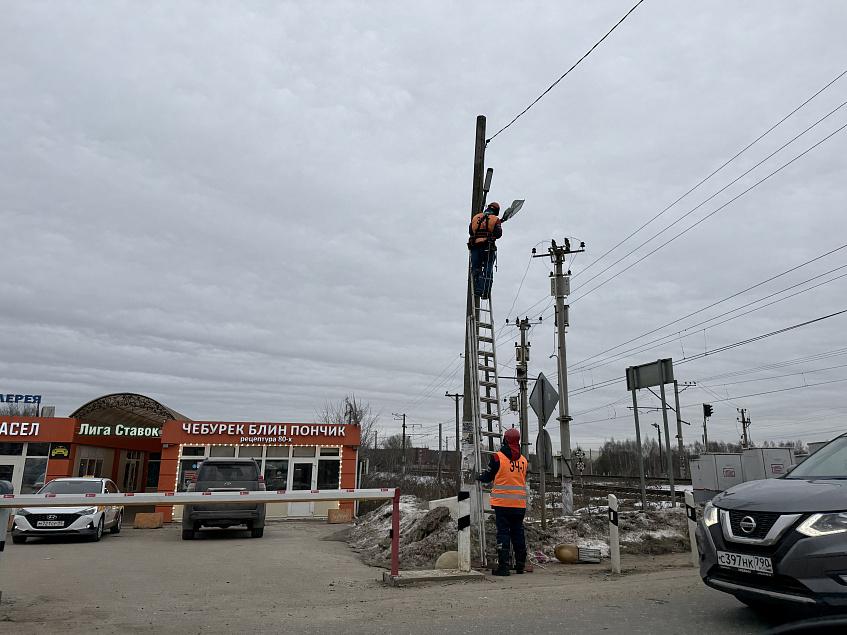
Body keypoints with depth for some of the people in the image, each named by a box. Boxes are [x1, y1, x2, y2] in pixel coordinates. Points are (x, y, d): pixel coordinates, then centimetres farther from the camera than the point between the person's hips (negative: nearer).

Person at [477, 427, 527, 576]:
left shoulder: (497, 457, -5)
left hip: (502, 502, -4)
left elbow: (487, 477, 5)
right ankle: (520, 565, 18)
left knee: (503, 532, -2)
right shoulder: (523, 460, 9)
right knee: (518, 532, 12)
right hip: (520, 504, 4)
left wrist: (478, 478, 25)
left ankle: (503, 565, -5)